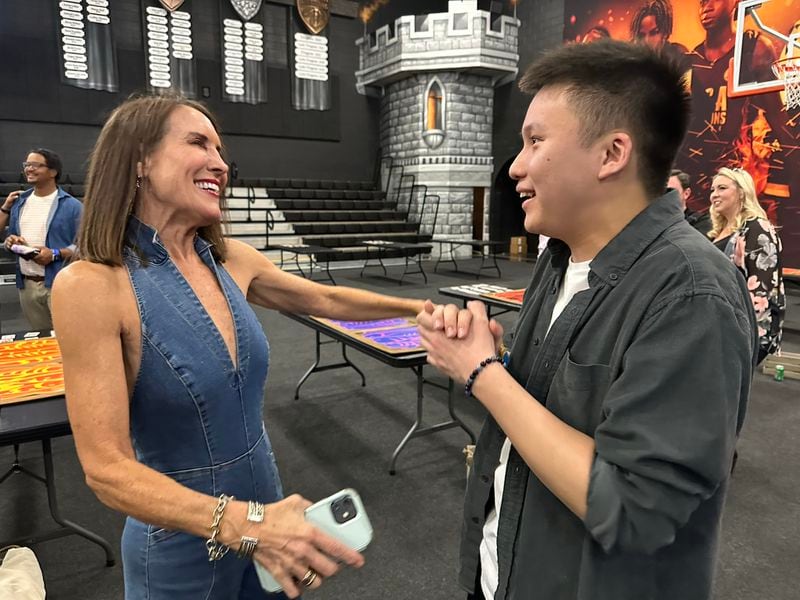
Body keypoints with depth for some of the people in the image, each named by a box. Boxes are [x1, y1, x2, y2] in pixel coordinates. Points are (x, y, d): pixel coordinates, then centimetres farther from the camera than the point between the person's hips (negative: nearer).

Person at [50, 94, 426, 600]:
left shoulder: (231, 260, -4)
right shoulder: (92, 285, -21)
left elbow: (327, 300, 10)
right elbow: (107, 468, -23)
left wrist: (422, 307, 11)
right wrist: (242, 523, -35)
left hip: (263, 503, 5)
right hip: (181, 546, -5)